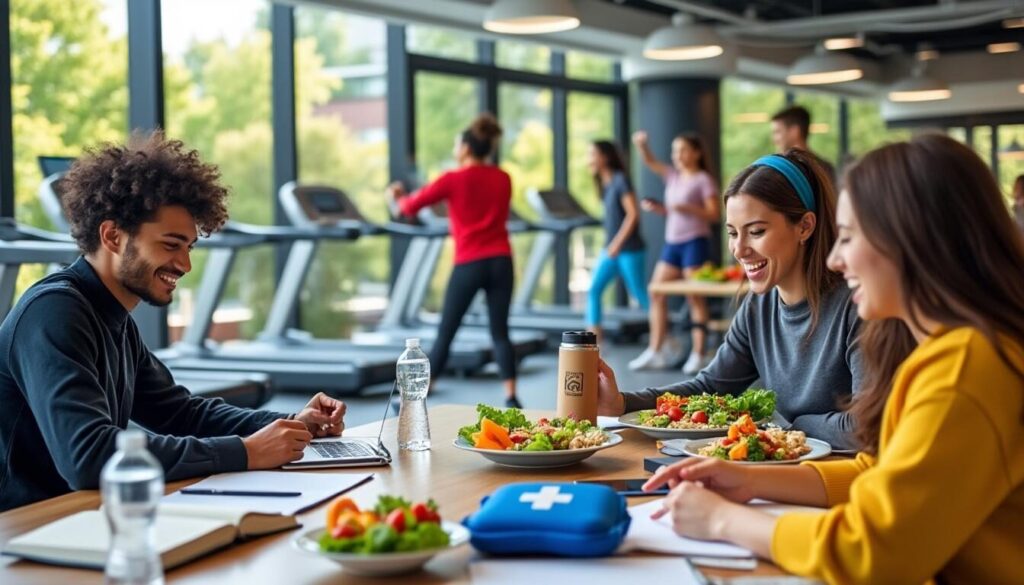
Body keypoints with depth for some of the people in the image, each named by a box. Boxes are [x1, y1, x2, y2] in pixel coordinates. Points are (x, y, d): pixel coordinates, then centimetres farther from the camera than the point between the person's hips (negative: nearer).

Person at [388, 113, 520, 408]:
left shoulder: (453, 179, -5)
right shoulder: (503, 179, 9)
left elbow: (411, 206, 3)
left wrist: (399, 197, 27)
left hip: (469, 264, -3)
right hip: (500, 262, 3)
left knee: (445, 334, 6)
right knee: (500, 332, 7)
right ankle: (511, 397, 0)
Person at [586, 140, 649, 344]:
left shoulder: (621, 180, -12)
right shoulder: (604, 183, 11)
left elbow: (633, 214, -16)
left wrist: (618, 244, -17)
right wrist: (610, 246, 11)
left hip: (629, 250, -8)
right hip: (610, 249, 8)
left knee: (641, 296, 0)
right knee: (593, 290, -4)